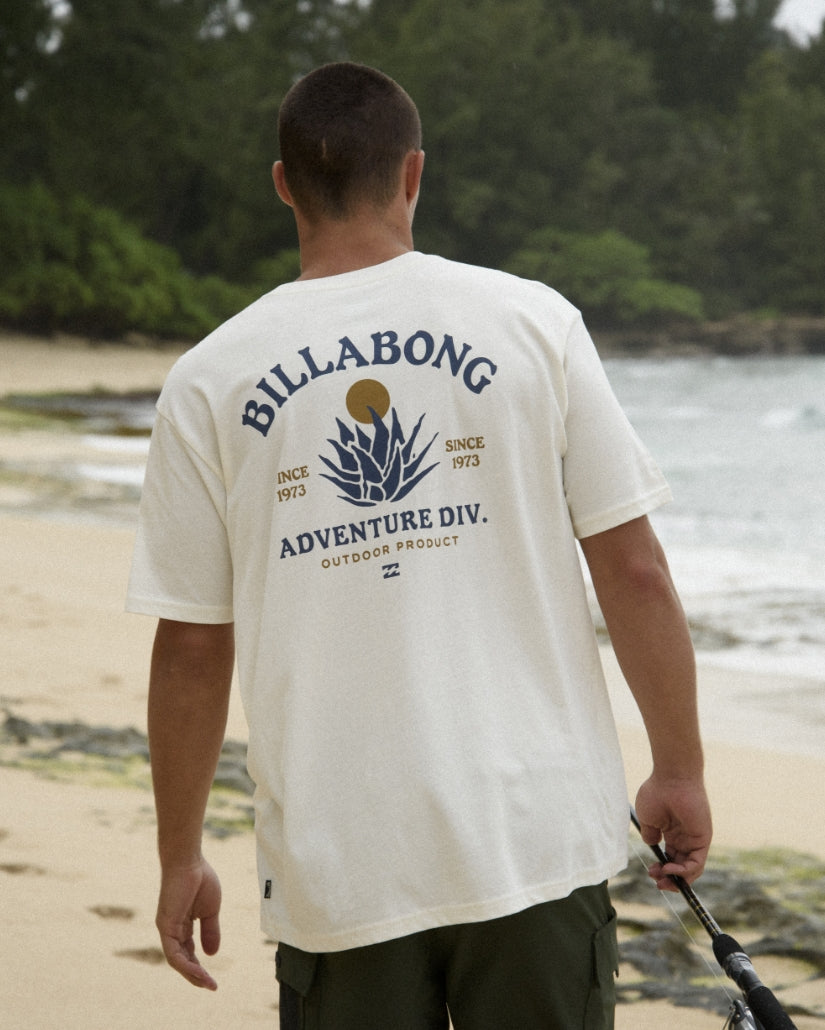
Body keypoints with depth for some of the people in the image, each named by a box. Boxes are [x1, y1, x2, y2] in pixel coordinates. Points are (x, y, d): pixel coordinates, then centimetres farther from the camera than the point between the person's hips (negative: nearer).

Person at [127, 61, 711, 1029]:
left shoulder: (209, 380, 1)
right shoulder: (533, 322, 0)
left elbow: (190, 649, 3)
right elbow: (634, 570, -1)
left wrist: (179, 860, 13)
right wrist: (679, 772, 10)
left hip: (334, 867, 0)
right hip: (538, 836, 0)